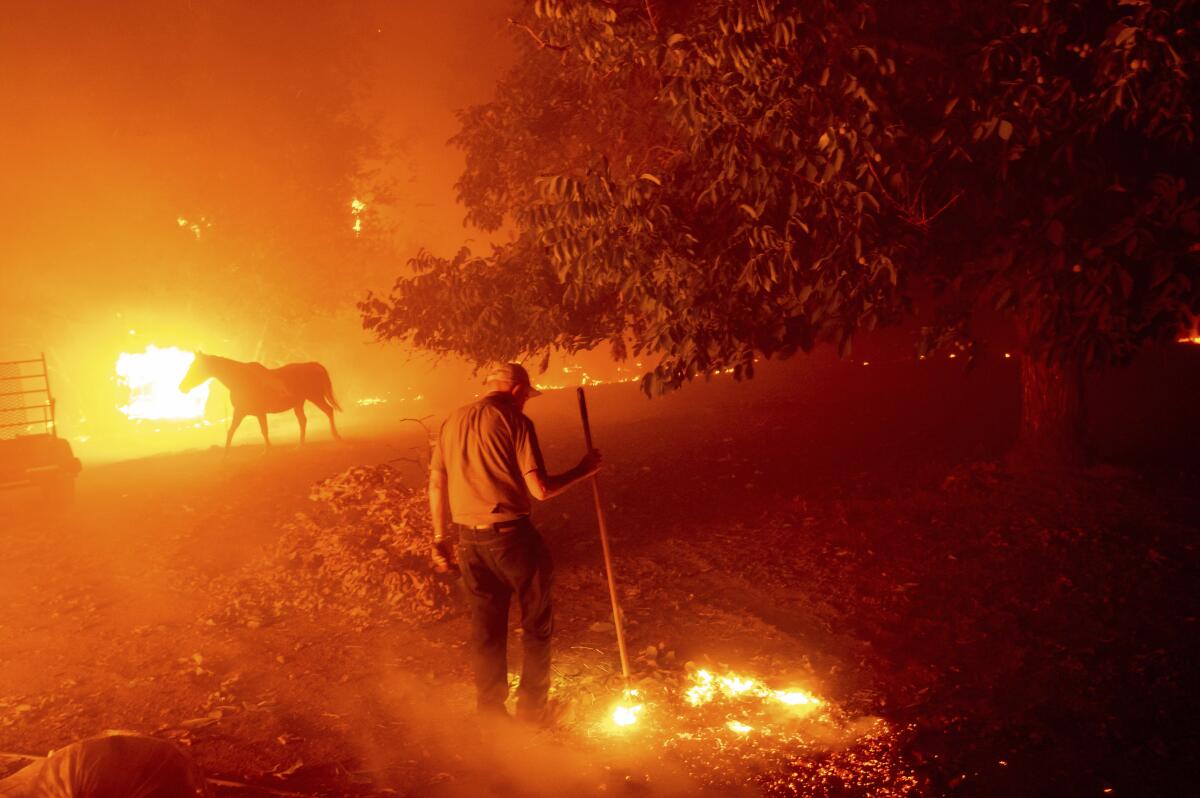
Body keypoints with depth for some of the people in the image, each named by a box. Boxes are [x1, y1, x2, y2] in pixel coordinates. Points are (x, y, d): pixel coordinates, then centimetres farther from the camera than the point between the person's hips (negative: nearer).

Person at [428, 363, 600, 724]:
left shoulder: (453, 422, 8)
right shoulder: (515, 420, -10)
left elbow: (436, 484, 10)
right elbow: (540, 489, -15)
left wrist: (440, 538, 17)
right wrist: (583, 470, 0)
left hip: (470, 540, 6)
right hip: (510, 535, -5)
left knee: (486, 628, 16)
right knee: (536, 623, 13)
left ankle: (491, 712, 26)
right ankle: (532, 707, 22)